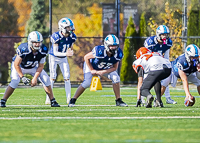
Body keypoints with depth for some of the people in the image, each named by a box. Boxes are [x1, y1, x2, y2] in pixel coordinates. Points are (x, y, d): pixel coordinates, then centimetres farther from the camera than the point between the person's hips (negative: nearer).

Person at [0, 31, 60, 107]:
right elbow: (16, 65, -26)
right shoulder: (23, 49, -38)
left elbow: (40, 66, -13)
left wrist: (35, 78, -20)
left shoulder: (43, 50, -25)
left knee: (46, 79, -9)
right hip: (20, 67, -4)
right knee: (15, 81, -27)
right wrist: (22, 77, -26)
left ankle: (53, 101, 4)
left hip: (33, 67, 4)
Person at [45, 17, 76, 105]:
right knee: (52, 77, -10)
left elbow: (70, 48, 3)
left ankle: (68, 99, 0)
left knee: (67, 77, -3)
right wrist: (65, 54, -43)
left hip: (63, 58, 5)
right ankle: (48, 99, -5)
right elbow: (55, 52, -29)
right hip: (54, 57, -5)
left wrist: (71, 52, -21)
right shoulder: (56, 37, -29)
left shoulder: (72, 37, -12)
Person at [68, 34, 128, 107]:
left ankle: (118, 101, -2)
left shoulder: (118, 54, -26)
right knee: (87, 83, -18)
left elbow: (114, 68, -12)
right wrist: (91, 70, -18)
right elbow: (86, 57, -24)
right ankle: (72, 100, -4)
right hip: (92, 66, -4)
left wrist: (103, 72, -25)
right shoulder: (99, 51, -40)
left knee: (116, 78, -14)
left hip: (105, 68, 4)